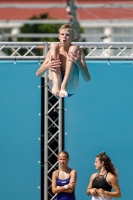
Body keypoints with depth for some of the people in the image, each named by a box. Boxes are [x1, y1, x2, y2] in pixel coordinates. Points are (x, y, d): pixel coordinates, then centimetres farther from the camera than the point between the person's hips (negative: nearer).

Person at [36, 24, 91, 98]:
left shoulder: (77, 51, 6)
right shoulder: (54, 49, 11)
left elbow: (87, 79, -3)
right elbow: (38, 74, 5)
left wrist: (79, 63, -23)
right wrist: (47, 66, -19)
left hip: (70, 87, -1)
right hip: (55, 87, 1)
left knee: (73, 49, -12)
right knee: (53, 45, -8)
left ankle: (64, 85, -32)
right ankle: (56, 83, -31)